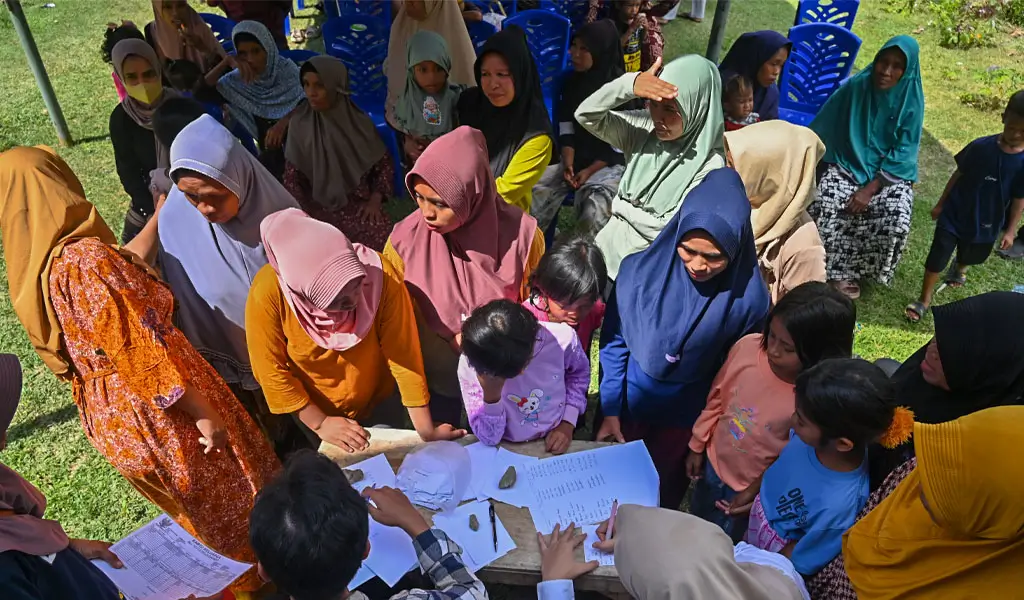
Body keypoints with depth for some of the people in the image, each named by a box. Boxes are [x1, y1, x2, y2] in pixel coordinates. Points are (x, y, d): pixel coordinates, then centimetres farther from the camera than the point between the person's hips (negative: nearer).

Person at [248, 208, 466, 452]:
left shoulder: (380, 275, -33)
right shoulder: (269, 292, -33)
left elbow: (403, 353, -28)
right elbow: (272, 370, -20)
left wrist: (426, 429, -23)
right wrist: (319, 424, -15)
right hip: (310, 414, 0)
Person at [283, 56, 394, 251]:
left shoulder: (359, 121, 0)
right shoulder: (300, 122, -1)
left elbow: (384, 163, 7)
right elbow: (292, 176, 2)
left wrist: (375, 200, -5)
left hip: (359, 203, 1)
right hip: (318, 206, 0)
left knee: (383, 234, -25)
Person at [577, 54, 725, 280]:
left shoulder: (709, 165, -17)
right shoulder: (644, 129, -3)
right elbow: (586, 115, -11)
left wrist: (620, 209, -7)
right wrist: (629, 85, -27)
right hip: (606, 248, 5)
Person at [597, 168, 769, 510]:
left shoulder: (748, 299, -22)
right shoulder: (641, 268, -21)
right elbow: (614, 343, -9)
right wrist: (609, 410, -7)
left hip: (684, 419, -1)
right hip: (626, 404, 1)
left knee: (659, 502, 21)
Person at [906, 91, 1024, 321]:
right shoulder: (981, 146, -16)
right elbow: (959, 174, -4)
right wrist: (941, 204, 2)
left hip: (987, 223, 2)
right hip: (955, 213, -2)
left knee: (972, 256, 26)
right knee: (937, 256, -4)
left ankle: (960, 267, 63)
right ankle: (924, 299, 13)